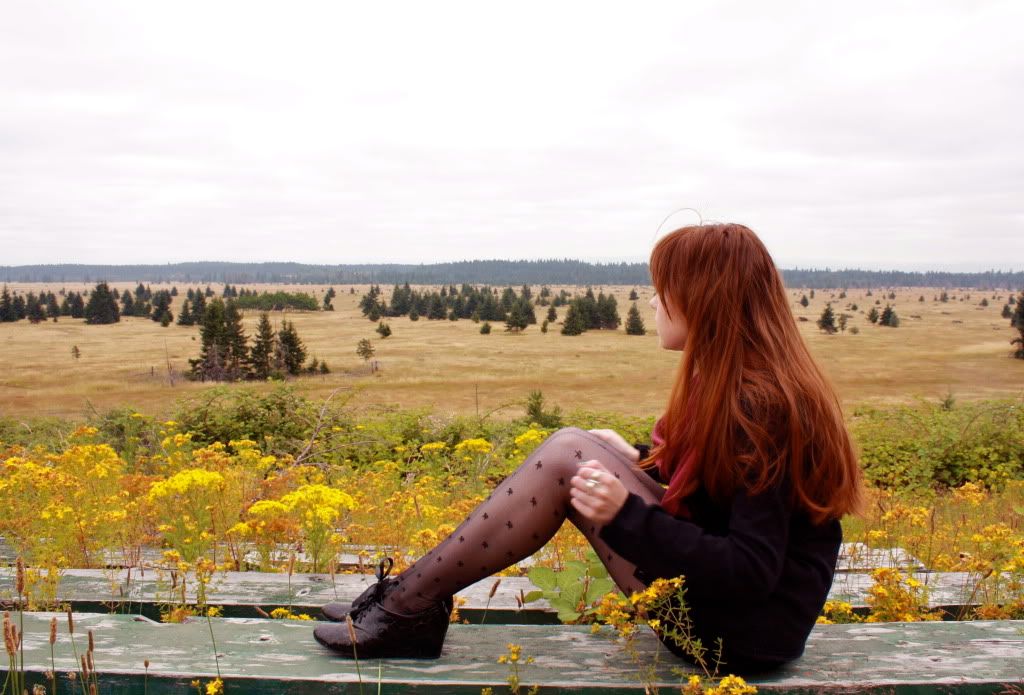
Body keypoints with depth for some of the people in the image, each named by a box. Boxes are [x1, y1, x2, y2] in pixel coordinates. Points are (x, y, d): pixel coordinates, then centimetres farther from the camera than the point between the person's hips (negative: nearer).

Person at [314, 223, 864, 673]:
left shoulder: (759, 407, -22)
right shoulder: (740, 383, 6)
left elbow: (752, 571, -26)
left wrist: (627, 516, -31)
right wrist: (638, 463, 15)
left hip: (738, 634, -9)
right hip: (717, 596, 10)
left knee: (568, 459, -18)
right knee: (573, 448, 0)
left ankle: (408, 609, -7)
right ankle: (414, 597, 0)